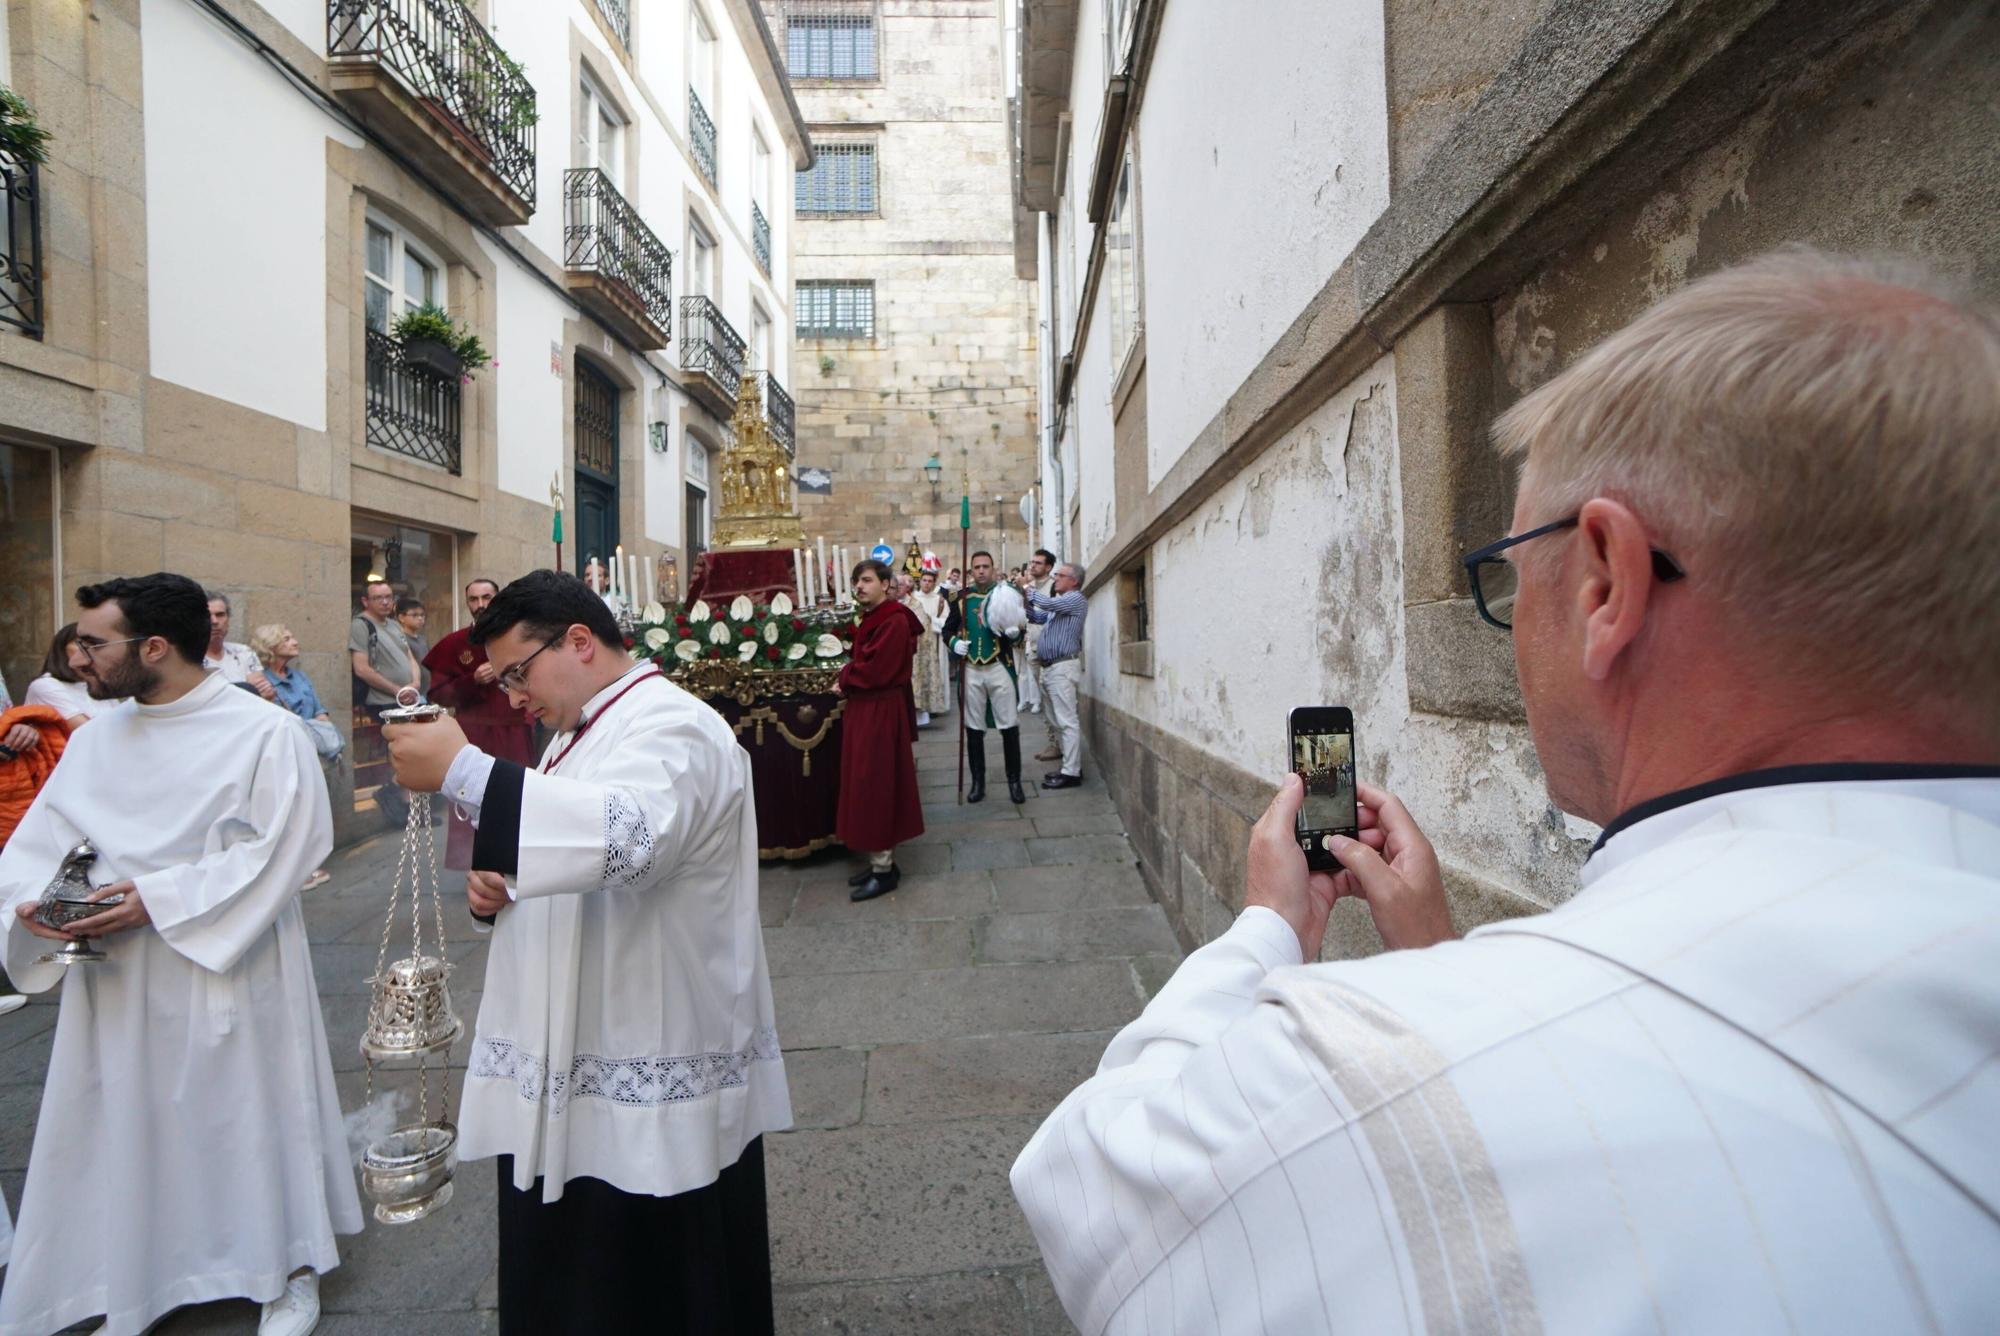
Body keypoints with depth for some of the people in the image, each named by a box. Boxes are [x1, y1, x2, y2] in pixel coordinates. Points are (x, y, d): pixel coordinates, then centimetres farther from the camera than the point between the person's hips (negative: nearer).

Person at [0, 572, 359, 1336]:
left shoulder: (265, 733, -14)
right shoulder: (94, 738, 6)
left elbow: (278, 851, -17)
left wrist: (160, 899, -20)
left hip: (229, 976, -5)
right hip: (115, 981, 5)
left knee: (251, 1117, 9)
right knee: (125, 1128, 17)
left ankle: (291, 1271, 30)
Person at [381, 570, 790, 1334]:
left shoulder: (673, 728, -19)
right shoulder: (585, 730, 13)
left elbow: (627, 834, -39)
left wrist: (462, 771, -35)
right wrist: (499, 878, 3)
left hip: (651, 1092, -9)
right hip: (569, 1073, 9)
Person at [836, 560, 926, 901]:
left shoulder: (894, 621, -17)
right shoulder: (873, 617, 12)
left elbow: (874, 670, -21)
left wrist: (844, 682, -7)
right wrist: (848, 680, 1)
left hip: (881, 713, -10)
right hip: (866, 709, 10)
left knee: (875, 787, -4)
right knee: (869, 786, 13)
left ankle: (883, 870, 7)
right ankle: (881, 860, 23)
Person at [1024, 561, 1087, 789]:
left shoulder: (1076, 599, -6)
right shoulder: (1058, 603, 24)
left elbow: (1047, 603, -19)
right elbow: (1037, 617, 21)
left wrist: (1026, 590, -3)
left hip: (1063, 666, -10)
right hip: (1051, 667, 10)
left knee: (1066, 721, -10)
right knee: (1057, 722, 12)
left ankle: (1071, 773, -10)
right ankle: (1071, 766, 19)